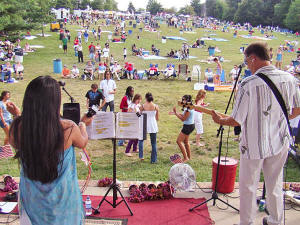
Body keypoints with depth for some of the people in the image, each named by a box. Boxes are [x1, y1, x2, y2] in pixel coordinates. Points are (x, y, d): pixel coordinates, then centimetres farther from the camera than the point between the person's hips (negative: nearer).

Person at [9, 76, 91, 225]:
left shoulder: (18, 128, -21)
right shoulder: (68, 128, -27)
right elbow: (82, 143, -3)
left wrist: (17, 115, 12)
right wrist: (83, 124, 17)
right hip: (63, 196, -2)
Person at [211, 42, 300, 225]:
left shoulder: (249, 84, -22)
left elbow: (236, 121, -17)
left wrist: (220, 120, 2)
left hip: (254, 145, -5)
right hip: (280, 142, 5)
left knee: (248, 187, 13)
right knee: (275, 186, 22)